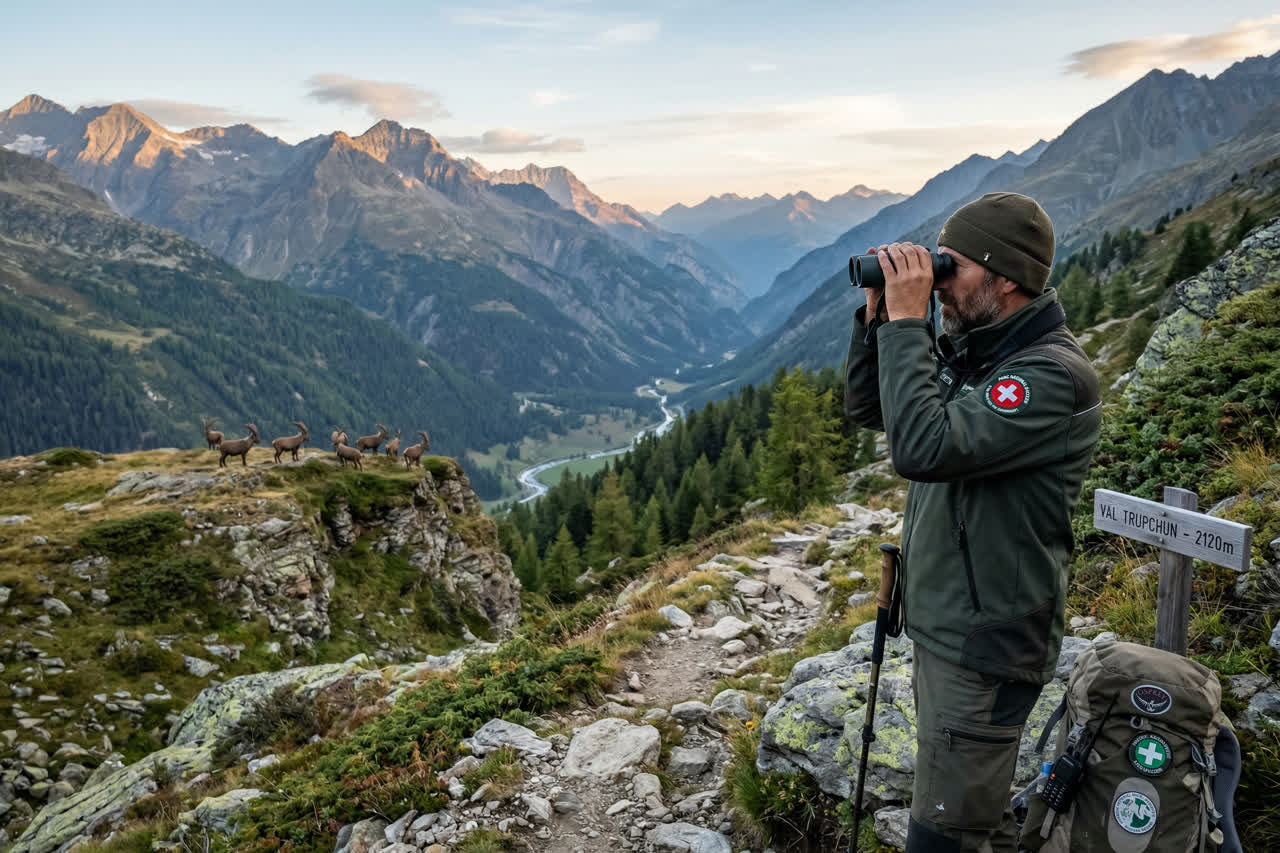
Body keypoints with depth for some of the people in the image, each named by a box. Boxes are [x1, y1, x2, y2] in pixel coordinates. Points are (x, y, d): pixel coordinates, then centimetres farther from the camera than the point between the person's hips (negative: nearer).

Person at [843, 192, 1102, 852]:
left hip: (984, 649, -9)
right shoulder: (965, 351, 4)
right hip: (940, 625, 9)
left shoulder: (1053, 375, -23)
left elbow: (923, 446, -35)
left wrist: (906, 321, -27)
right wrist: (878, 312, -5)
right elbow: (865, 408, 8)